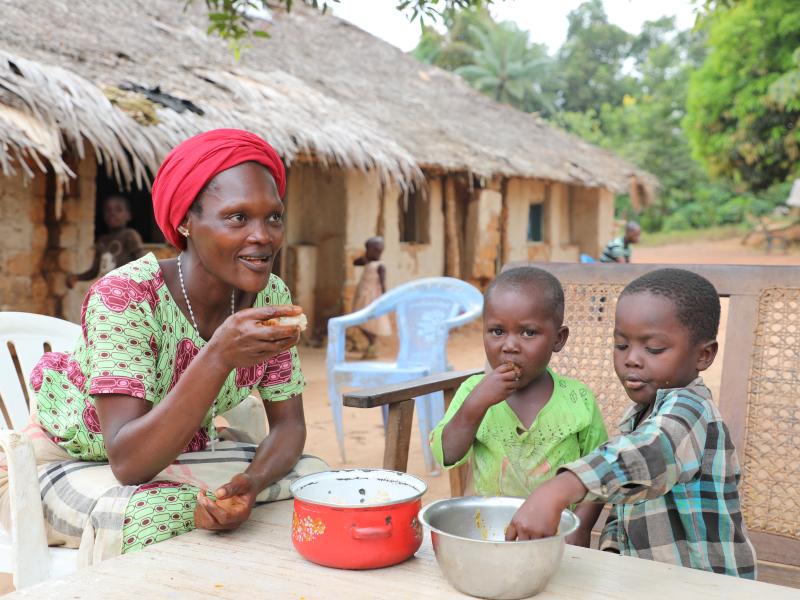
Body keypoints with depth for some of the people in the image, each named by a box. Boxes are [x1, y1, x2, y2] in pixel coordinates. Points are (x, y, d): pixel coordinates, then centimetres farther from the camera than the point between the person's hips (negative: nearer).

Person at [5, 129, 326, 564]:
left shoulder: (271, 297, -13)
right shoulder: (124, 296, -29)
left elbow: (288, 424, -8)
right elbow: (128, 462, -36)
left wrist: (251, 482, -31)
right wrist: (221, 354, -48)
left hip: (182, 456, 5)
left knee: (314, 477, -14)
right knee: (155, 514, -36)